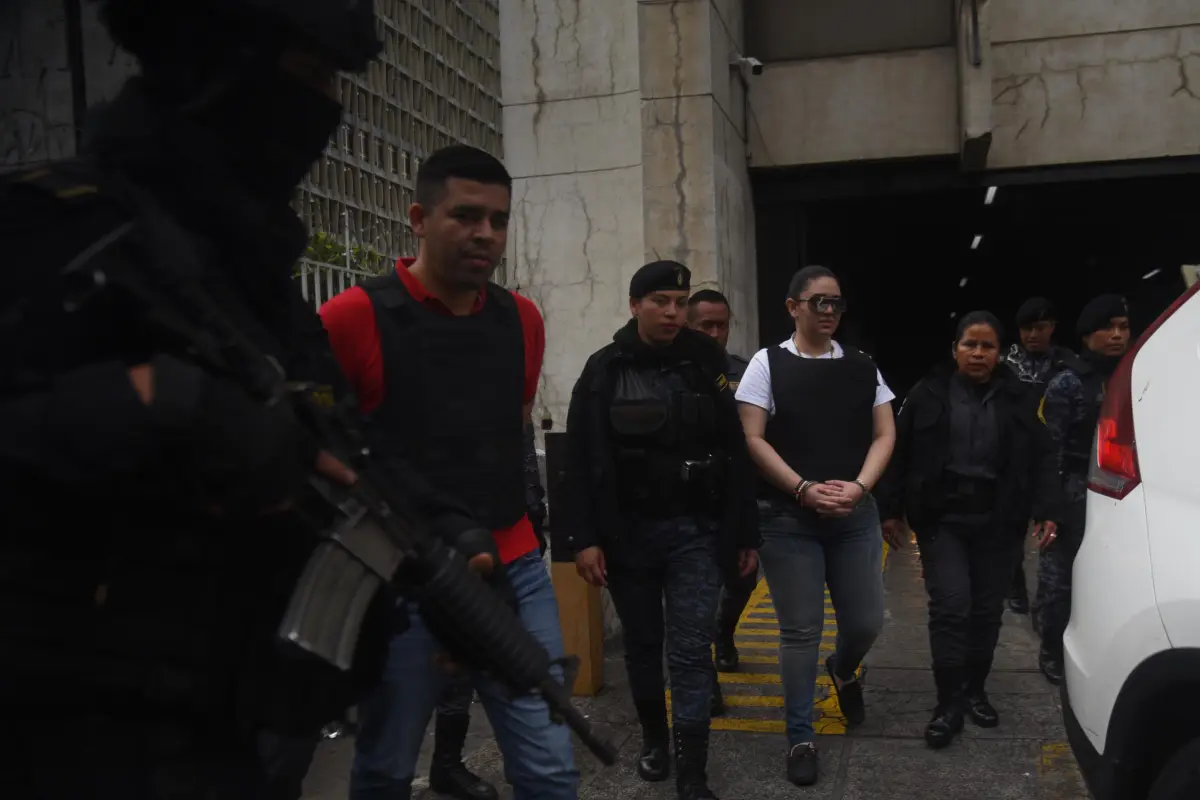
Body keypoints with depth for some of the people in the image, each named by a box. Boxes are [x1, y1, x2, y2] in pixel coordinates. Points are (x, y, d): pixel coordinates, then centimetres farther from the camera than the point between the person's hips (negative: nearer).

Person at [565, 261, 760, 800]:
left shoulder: (707, 367, 2)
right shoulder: (604, 372, -1)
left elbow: (735, 455, 3)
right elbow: (582, 462, -3)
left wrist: (745, 535, 2)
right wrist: (586, 538, -10)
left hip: (696, 531, 0)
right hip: (628, 532, 1)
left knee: (691, 651, -3)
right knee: (642, 645, 14)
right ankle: (654, 738, 36)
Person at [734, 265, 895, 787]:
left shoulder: (862, 368, 8)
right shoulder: (768, 364, -2)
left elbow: (884, 434, 6)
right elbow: (753, 440, -8)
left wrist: (859, 485, -11)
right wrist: (804, 489, -16)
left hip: (856, 515, 3)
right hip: (790, 518, -3)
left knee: (866, 622, 7)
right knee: (800, 632, 2)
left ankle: (843, 670, 42)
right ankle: (800, 738, 16)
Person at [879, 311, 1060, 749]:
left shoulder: (1018, 398, 2)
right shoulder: (929, 394, -2)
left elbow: (1041, 457, 4)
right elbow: (900, 454, 2)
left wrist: (1044, 510, -7)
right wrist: (890, 510, 1)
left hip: (998, 522, 2)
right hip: (942, 518, -2)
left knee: (987, 610, 11)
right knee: (951, 606, -8)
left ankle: (975, 691, 29)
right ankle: (949, 704, 1)